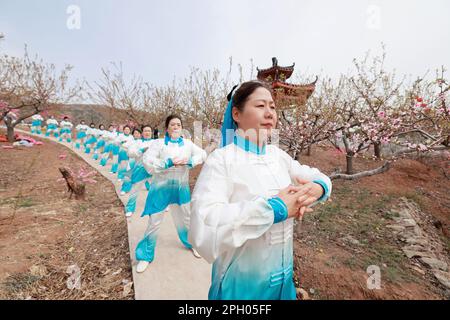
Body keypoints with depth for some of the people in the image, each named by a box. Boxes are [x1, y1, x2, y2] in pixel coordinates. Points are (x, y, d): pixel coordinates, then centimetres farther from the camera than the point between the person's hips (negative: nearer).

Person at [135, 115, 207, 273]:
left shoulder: (188, 143, 2)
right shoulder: (158, 143, -6)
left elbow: (203, 154, -1)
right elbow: (146, 159, -18)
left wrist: (188, 161, -17)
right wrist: (169, 162, -25)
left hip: (181, 186, 3)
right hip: (161, 186, -3)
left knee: (185, 217, 19)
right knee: (154, 221, 4)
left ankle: (192, 243, 43)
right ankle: (145, 256, 23)